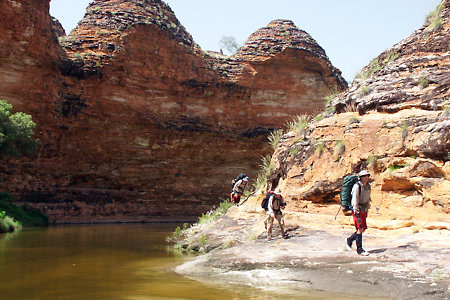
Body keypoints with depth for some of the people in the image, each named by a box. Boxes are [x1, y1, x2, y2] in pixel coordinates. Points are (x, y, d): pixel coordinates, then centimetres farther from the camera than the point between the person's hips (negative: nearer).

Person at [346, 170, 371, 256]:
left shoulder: (368, 186, 5)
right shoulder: (357, 186, -17)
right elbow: (355, 200, -21)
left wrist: (367, 211, 18)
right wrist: (357, 214, -25)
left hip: (363, 209, 8)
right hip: (356, 209, -8)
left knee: (363, 229, 8)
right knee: (360, 228, -12)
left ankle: (350, 240, 30)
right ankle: (359, 249, -5)